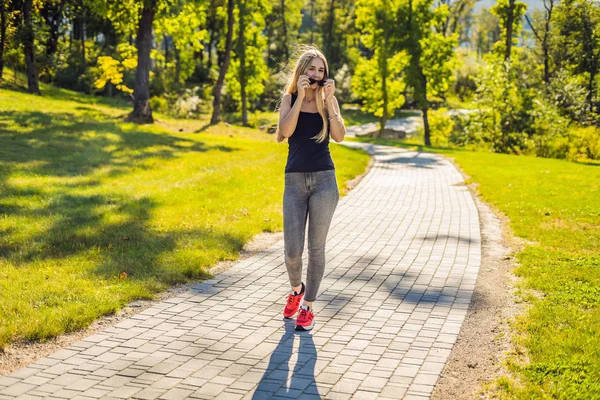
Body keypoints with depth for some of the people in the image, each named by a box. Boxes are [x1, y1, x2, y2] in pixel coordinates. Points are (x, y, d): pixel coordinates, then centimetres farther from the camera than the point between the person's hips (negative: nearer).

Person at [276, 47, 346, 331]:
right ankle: (296, 289, 30)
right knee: (292, 250, -3)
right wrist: (301, 97, -13)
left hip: (324, 179, 0)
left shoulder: (329, 100, 5)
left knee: (316, 247, 2)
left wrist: (327, 101, -13)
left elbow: (339, 136, -9)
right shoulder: (289, 98, 5)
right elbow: (285, 131, -12)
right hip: (294, 180, 0)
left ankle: (307, 307, 16)